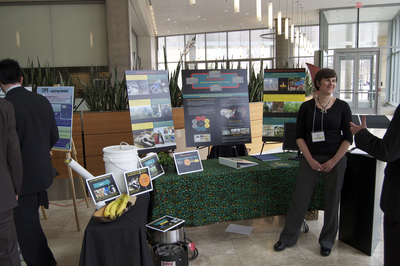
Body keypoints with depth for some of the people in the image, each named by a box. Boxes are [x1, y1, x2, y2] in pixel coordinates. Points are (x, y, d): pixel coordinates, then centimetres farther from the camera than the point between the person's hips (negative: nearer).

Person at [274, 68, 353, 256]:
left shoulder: (342, 107, 1)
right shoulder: (306, 107, 1)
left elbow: (348, 138, 0)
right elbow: (299, 136, 0)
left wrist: (334, 161, -10)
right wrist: (311, 159, -10)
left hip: (335, 160, 0)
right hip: (309, 159, 0)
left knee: (332, 202, 8)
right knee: (299, 199, 4)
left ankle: (327, 242, 27)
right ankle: (287, 238, 21)